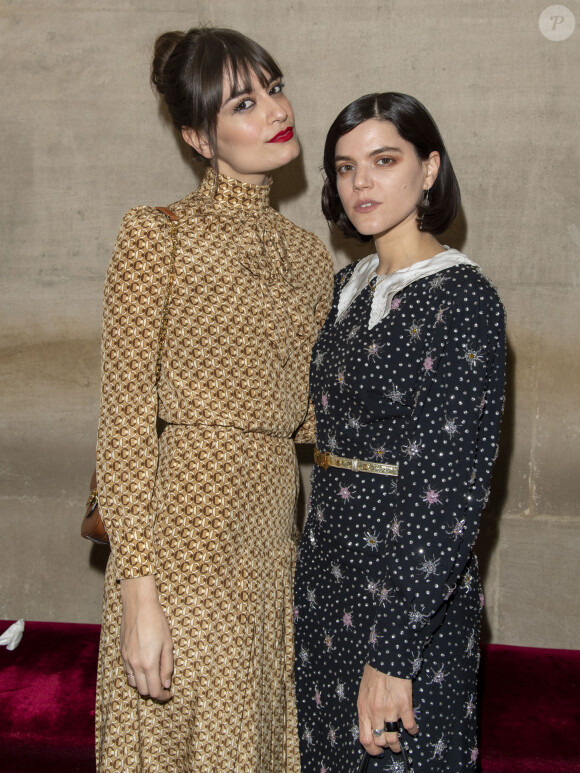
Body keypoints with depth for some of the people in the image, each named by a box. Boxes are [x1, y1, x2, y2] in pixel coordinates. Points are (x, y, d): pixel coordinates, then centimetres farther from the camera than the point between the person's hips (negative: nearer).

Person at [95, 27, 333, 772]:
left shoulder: (309, 257, 11)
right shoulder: (158, 235, -8)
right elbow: (125, 424, -12)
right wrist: (138, 590, -16)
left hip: (273, 531, 6)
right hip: (186, 535, -6)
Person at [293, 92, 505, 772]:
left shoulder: (463, 299, -17)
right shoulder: (348, 286, 7)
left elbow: (452, 492, -21)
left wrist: (392, 652, -22)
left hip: (412, 594, -7)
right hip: (327, 571, 7)